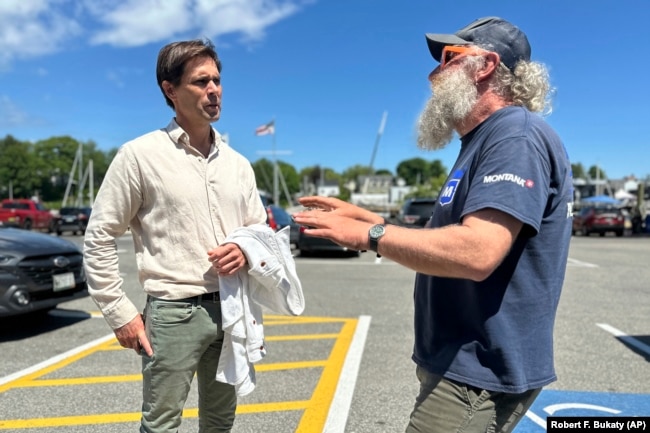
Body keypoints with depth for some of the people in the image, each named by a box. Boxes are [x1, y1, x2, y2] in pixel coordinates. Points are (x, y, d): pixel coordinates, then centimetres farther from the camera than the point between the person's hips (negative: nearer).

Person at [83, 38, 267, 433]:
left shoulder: (237, 163, 9)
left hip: (232, 309, 5)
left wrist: (246, 251, -8)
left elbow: (261, 229, 15)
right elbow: (99, 239, -5)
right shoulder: (140, 155, -6)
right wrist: (121, 313, -8)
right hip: (174, 312, -5)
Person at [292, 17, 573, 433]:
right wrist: (364, 217, 8)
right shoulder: (485, 142, 14)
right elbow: (445, 240, 15)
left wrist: (368, 234, -21)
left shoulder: (518, 137, -18)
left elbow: (476, 252, -31)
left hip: (478, 375, -10)